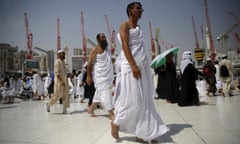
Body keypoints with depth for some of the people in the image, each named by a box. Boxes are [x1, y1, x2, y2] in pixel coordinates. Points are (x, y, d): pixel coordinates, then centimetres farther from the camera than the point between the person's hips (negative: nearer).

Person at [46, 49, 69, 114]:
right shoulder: (57, 61, -11)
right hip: (59, 81, -8)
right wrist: (61, 81, -23)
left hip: (64, 80, 8)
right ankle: (49, 104, 19)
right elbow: (57, 73, -18)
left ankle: (65, 109, 4)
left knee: (65, 95, 2)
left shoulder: (62, 61, 16)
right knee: (57, 95, -3)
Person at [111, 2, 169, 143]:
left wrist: (142, 66, 15)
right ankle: (116, 122, 17)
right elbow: (125, 46, -15)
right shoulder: (125, 25, -2)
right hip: (131, 66, -8)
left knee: (144, 102, 6)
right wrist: (133, 65, -25)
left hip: (143, 66, 8)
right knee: (132, 100, -7)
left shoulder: (138, 28, 22)